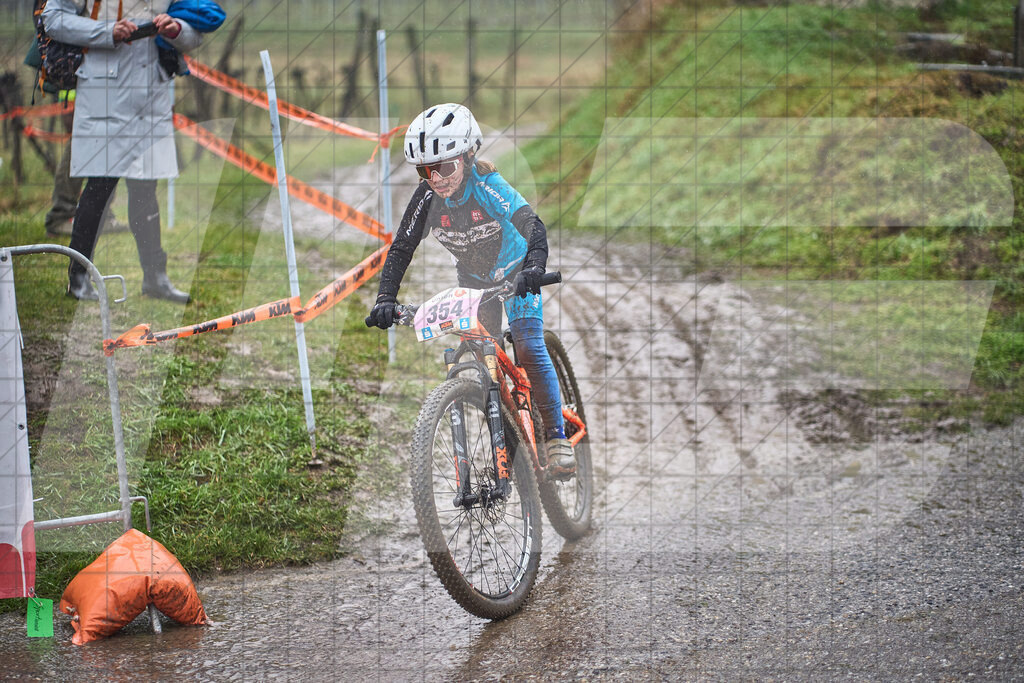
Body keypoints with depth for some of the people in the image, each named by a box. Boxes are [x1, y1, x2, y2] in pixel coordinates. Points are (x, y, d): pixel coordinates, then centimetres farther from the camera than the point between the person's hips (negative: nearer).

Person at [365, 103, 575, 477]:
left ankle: (557, 437, -12)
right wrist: (385, 300, -29)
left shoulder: (486, 186, -33)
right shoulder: (427, 197, -21)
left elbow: (532, 226, -43)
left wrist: (534, 267, -62)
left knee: (528, 346, -19)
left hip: (515, 274, -4)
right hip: (473, 280, 4)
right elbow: (401, 249, -16)